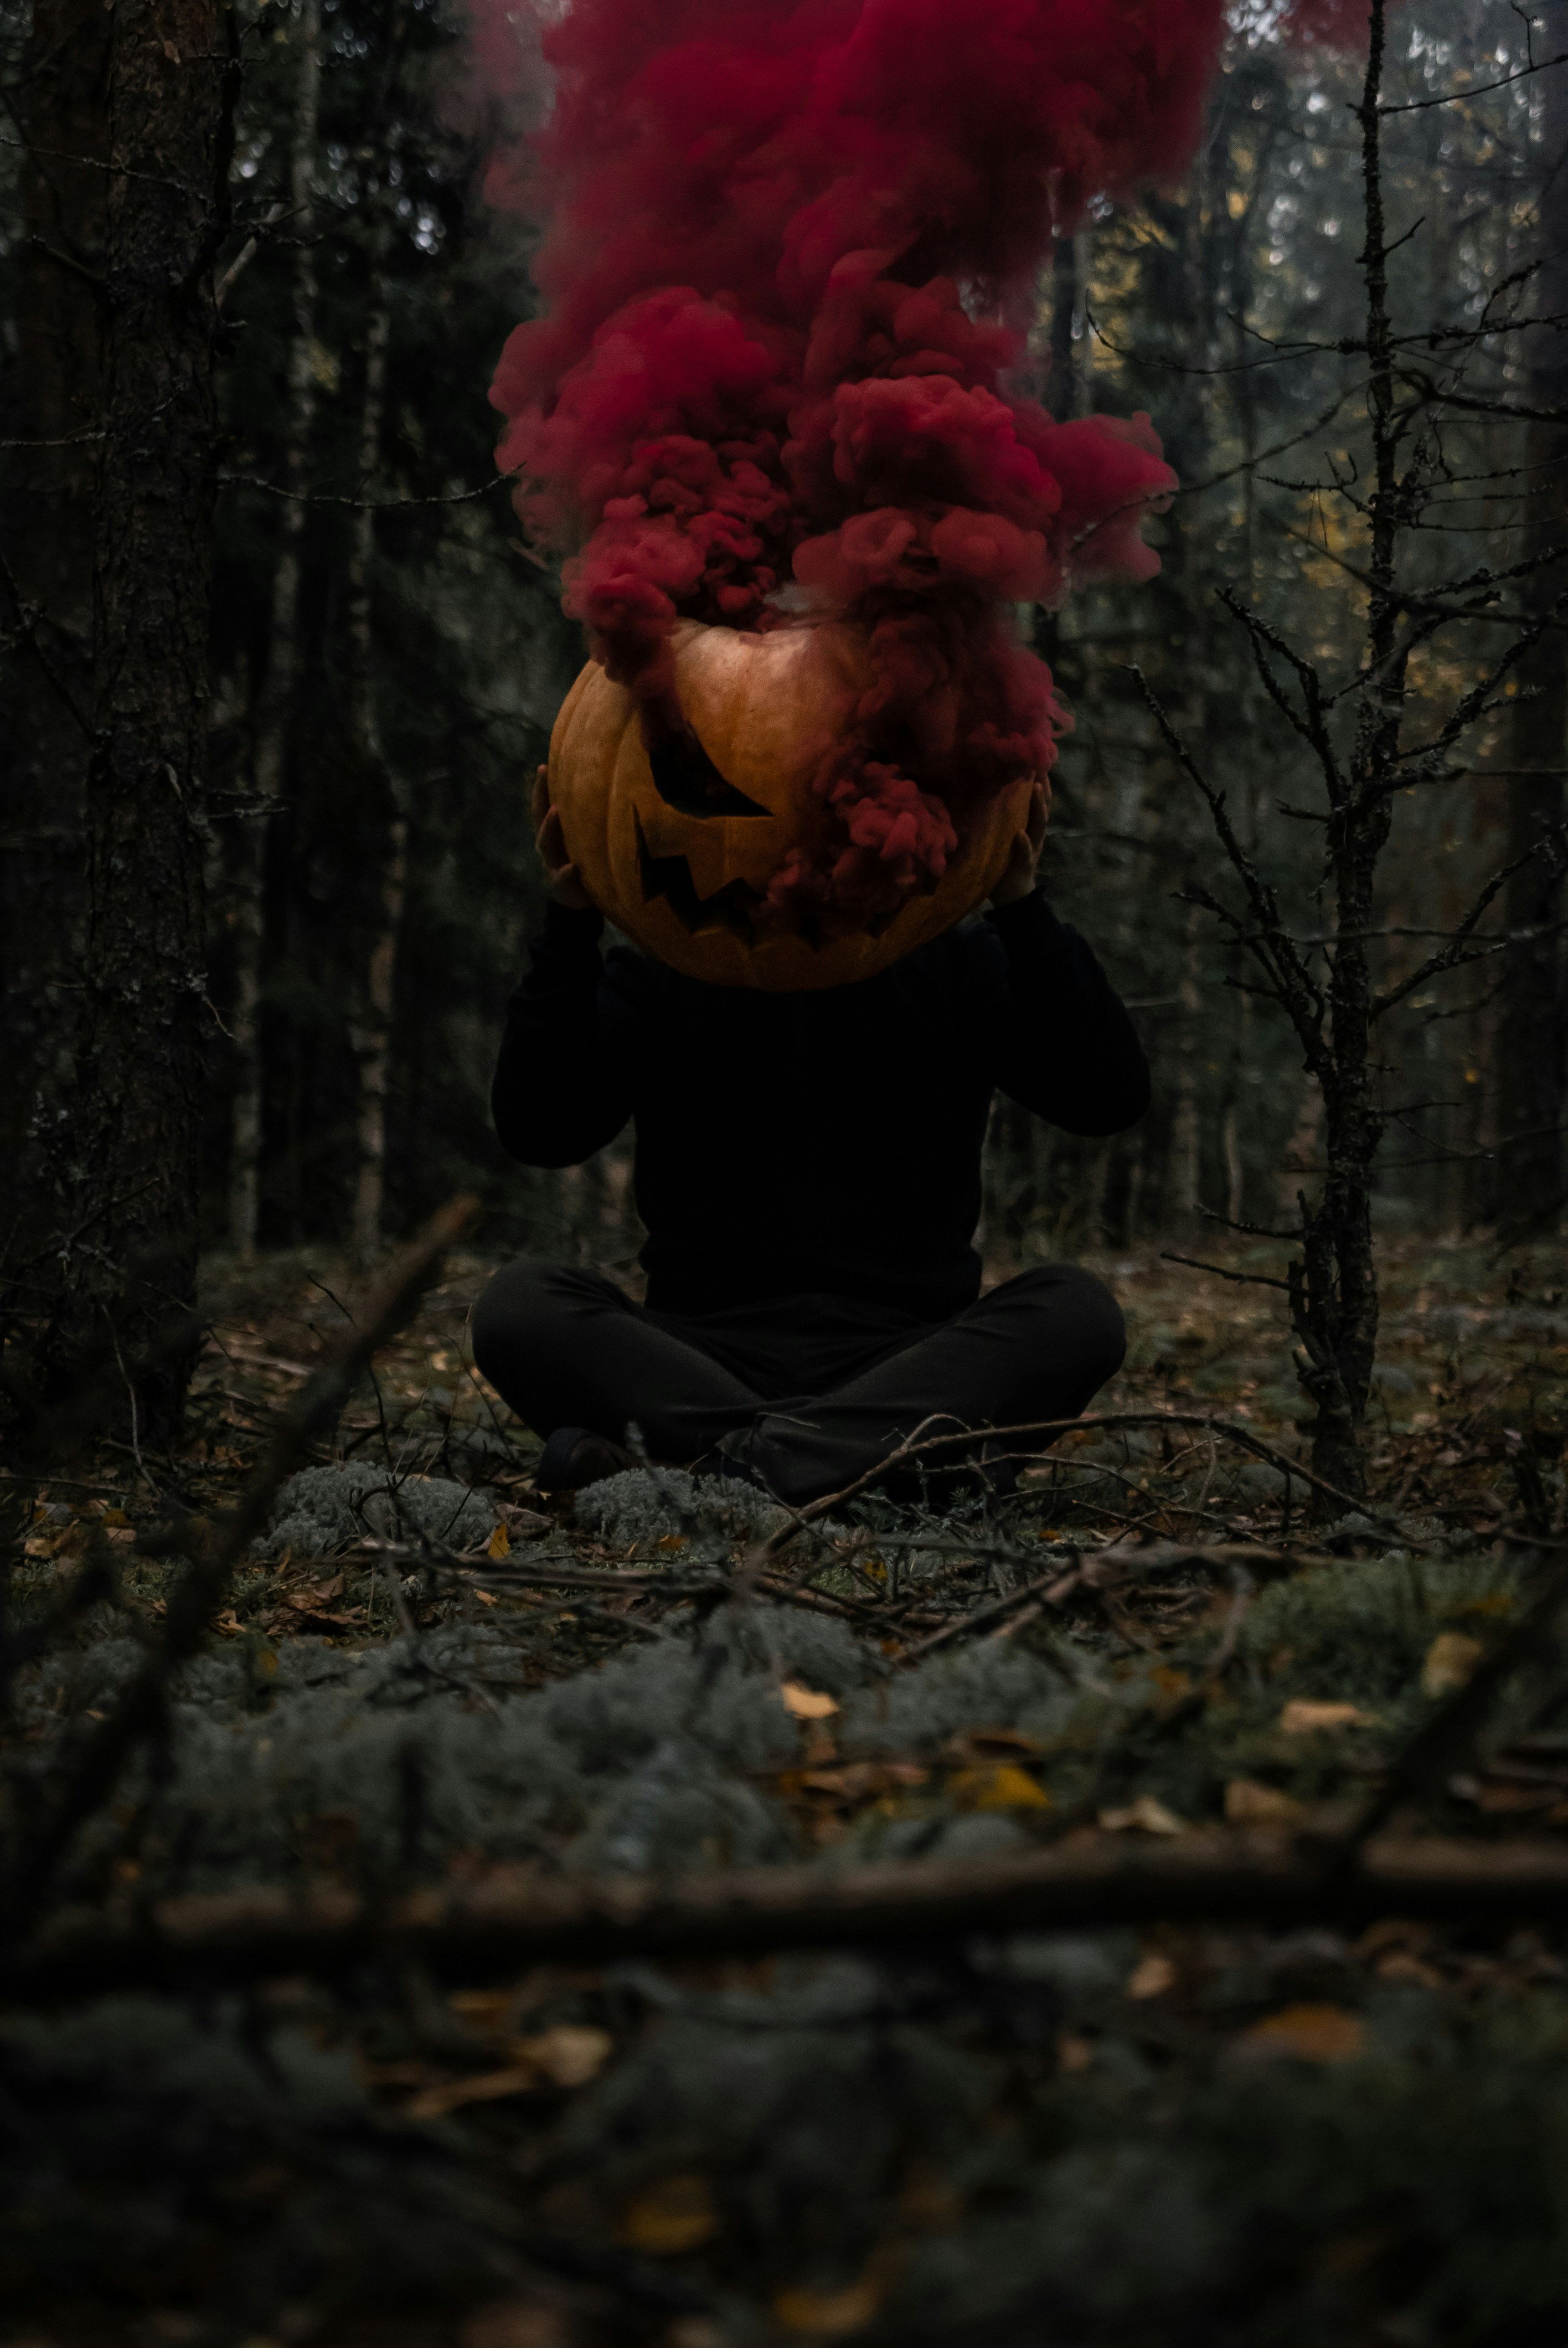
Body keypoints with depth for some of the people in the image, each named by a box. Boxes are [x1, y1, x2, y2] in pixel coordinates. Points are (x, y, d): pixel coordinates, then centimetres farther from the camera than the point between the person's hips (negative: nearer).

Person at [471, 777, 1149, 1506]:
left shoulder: (956, 962, 9)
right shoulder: (663, 971, 9)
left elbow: (1112, 1098, -6)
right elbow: (539, 1130, -7)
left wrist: (1020, 906, -16)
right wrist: (572, 921, -16)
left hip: (904, 1355, 0)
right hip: (704, 1353, 0)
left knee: (1077, 1308, -28)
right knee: (518, 1303, -25)